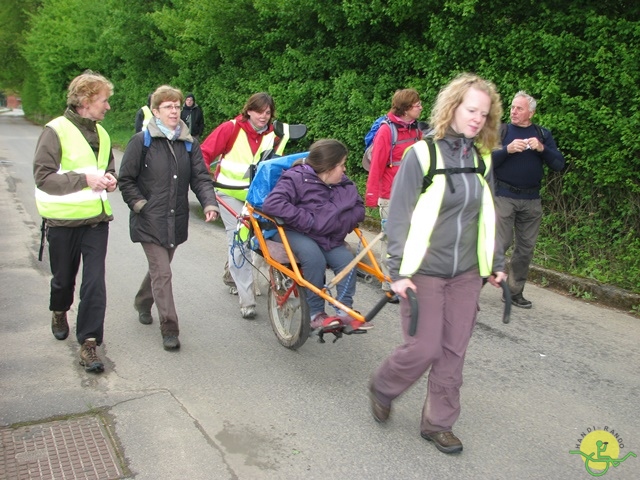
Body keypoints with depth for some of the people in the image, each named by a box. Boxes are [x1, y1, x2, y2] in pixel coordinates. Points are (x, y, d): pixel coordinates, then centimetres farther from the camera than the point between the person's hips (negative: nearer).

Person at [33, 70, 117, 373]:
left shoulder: (101, 133, 8)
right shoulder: (56, 130, -11)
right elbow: (43, 177, -16)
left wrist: (108, 178, -1)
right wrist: (85, 179, -25)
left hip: (96, 220, 4)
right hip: (63, 221, -3)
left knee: (94, 283, -4)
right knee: (63, 278, 16)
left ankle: (89, 342, 4)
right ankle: (59, 312, 48)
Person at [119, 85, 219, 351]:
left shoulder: (189, 144, 6)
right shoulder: (141, 142, -6)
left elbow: (200, 178, 1)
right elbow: (126, 180, -3)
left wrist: (209, 204, -15)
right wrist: (141, 205, -11)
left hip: (176, 221, 5)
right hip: (150, 222, -5)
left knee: (160, 268, 20)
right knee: (162, 273, -8)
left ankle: (143, 303, 47)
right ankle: (169, 329, 0)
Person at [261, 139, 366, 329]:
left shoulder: (344, 185, 3)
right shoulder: (297, 179, -17)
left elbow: (359, 208, 9)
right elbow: (272, 204, -28)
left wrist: (343, 223, -13)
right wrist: (307, 220, -30)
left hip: (328, 238, 6)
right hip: (294, 233, -6)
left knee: (347, 260, -20)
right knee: (314, 258, -33)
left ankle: (345, 311, -5)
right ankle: (316, 313, -17)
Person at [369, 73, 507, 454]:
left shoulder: (483, 159, 6)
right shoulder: (423, 154, -11)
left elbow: (487, 218, 15)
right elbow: (399, 216, -11)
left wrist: (495, 263, 16)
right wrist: (399, 270, -15)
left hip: (466, 274, 5)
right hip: (424, 272, -5)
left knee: (453, 353, 9)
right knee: (424, 349, -3)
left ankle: (438, 423, 26)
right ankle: (382, 388, 28)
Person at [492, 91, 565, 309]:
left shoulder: (543, 134, 10)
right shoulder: (502, 131, 3)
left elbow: (559, 164, 3)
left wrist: (542, 149, -13)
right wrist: (508, 150, -19)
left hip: (531, 200, 4)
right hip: (503, 197, -4)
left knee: (526, 248, 8)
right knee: (499, 244, -9)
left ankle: (515, 292, 19)